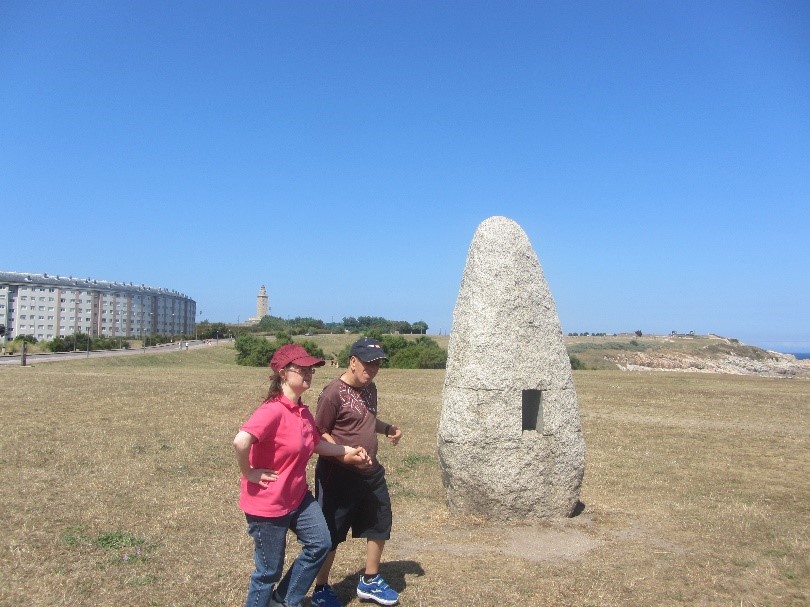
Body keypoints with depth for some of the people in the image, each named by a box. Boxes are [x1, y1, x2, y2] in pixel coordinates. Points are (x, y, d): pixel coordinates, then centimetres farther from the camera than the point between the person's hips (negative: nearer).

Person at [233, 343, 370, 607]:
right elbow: (240, 441, -39)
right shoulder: (273, 410, -26)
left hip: (298, 497, 9)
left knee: (320, 543, 11)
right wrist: (249, 473, -25)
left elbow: (316, 444, 19)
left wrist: (349, 451, 16)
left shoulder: (303, 411, 2)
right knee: (269, 570, 6)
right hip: (267, 504, -8)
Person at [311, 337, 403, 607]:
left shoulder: (370, 388, 6)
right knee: (331, 534, 7)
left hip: (371, 472, 8)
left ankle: (369, 582, 37)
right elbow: (320, 434, -16)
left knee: (380, 524, 17)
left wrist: (388, 428, 3)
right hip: (338, 476, -8)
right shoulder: (333, 393, -19)